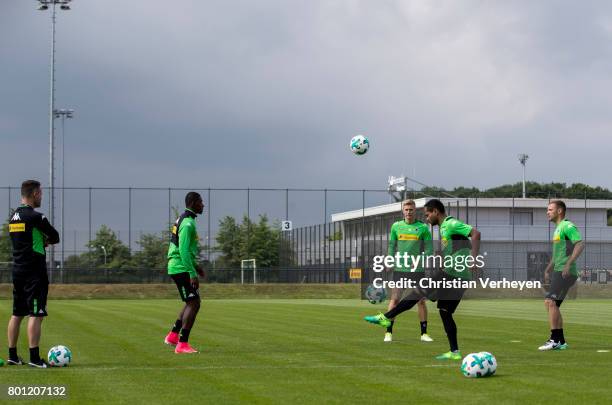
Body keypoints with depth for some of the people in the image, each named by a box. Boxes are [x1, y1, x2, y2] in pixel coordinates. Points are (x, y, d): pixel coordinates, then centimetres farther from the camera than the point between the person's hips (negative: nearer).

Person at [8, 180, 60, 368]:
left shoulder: (13, 217, 13)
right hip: (34, 271, -9)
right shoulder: (35, 216, -13)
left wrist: (42, 241, 8)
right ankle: (34, 358, -12)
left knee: (17, 314, 13)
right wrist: (48, 240, 16)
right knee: (36, 315, -8)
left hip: (17, 270, 9)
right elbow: (55, 238, -3)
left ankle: (12, 356, 17)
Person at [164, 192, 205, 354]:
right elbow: (184, 251, -23)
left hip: (177, 267, 10)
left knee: (192, 303, 18)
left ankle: (173, 335, 21)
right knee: (193, 304, -11)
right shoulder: (188, 223, -16)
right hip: (182, 268, -10)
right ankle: (182, 344, -13)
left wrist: (195, 266, 27)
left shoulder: (183, 220, 17)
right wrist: (193, 274, -25)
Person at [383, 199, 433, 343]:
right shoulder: (396, 226, 7)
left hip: (418, 270, -1)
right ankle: (389, 332, 1)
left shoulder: (423, 228, 2)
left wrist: (421, 262, -10)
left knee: (421, 301, 1)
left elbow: (429, 249, 3)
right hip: (400, 269, 1)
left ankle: (424, 333, 10)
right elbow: (392, 246, 11)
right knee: (395, 299, -3)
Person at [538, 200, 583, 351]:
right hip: (558, 272, 10)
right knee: (551, 304, 10)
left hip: (565, 272, -10)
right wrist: (548, 269, 26)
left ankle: (554, 340, -18)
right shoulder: (558, 228, 22)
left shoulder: (567, 226, -9)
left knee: (550, 302, -17)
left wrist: (568, 264, -27)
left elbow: (580, 244, -21)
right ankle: (560, 341, 14)